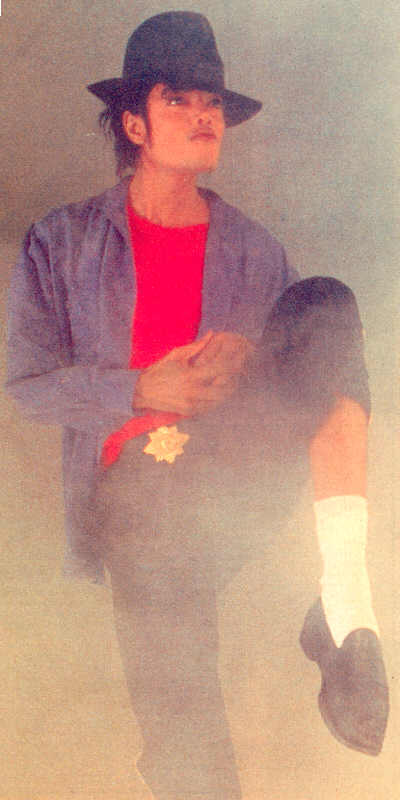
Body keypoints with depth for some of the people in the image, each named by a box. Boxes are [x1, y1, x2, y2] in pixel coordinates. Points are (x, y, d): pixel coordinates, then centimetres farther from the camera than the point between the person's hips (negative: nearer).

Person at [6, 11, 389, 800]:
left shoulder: (254, 251, 13)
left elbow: (315, 359, 13)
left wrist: (248, 361, -10)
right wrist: (142, 391, -12)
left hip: (246, 466, 2)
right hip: (141, 490, -1)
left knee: (328, 302, -23)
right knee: (179, 730, -18)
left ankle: (346, 596, -31)